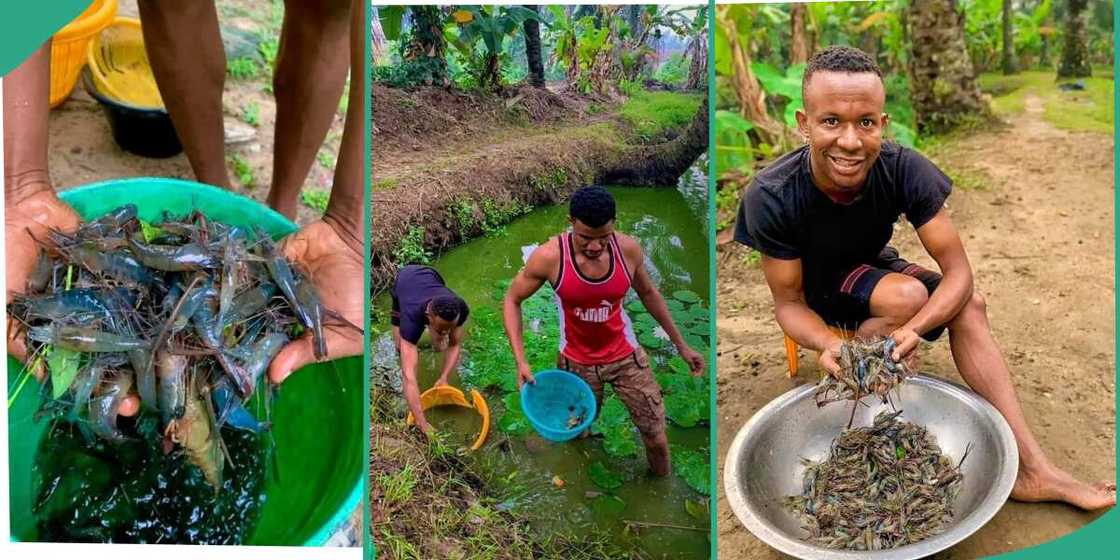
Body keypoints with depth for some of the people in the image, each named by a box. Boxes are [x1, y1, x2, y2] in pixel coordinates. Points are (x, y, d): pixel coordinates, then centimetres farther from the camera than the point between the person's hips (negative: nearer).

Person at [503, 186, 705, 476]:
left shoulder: (628, 248, -18)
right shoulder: (549, 256, -25)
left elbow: (648, 293, 2)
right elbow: (511, 301, -10)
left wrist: (680, 344, 7)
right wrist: (521, 360, -20)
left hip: (625, 355, 1)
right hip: (576, 362, -1)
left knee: (657, 439, 6)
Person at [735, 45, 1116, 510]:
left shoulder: (904, 170, -26)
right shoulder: (772, 197, -33)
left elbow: (959, 273, -24)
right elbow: (789, 302, -23)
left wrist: (913, 329, -43)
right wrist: (829, 346, -45)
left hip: (872, 271, 4)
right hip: (814, 287, -4)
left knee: (969, 306, -19)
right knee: (907, 295, -31)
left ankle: (1030, 468, -15)